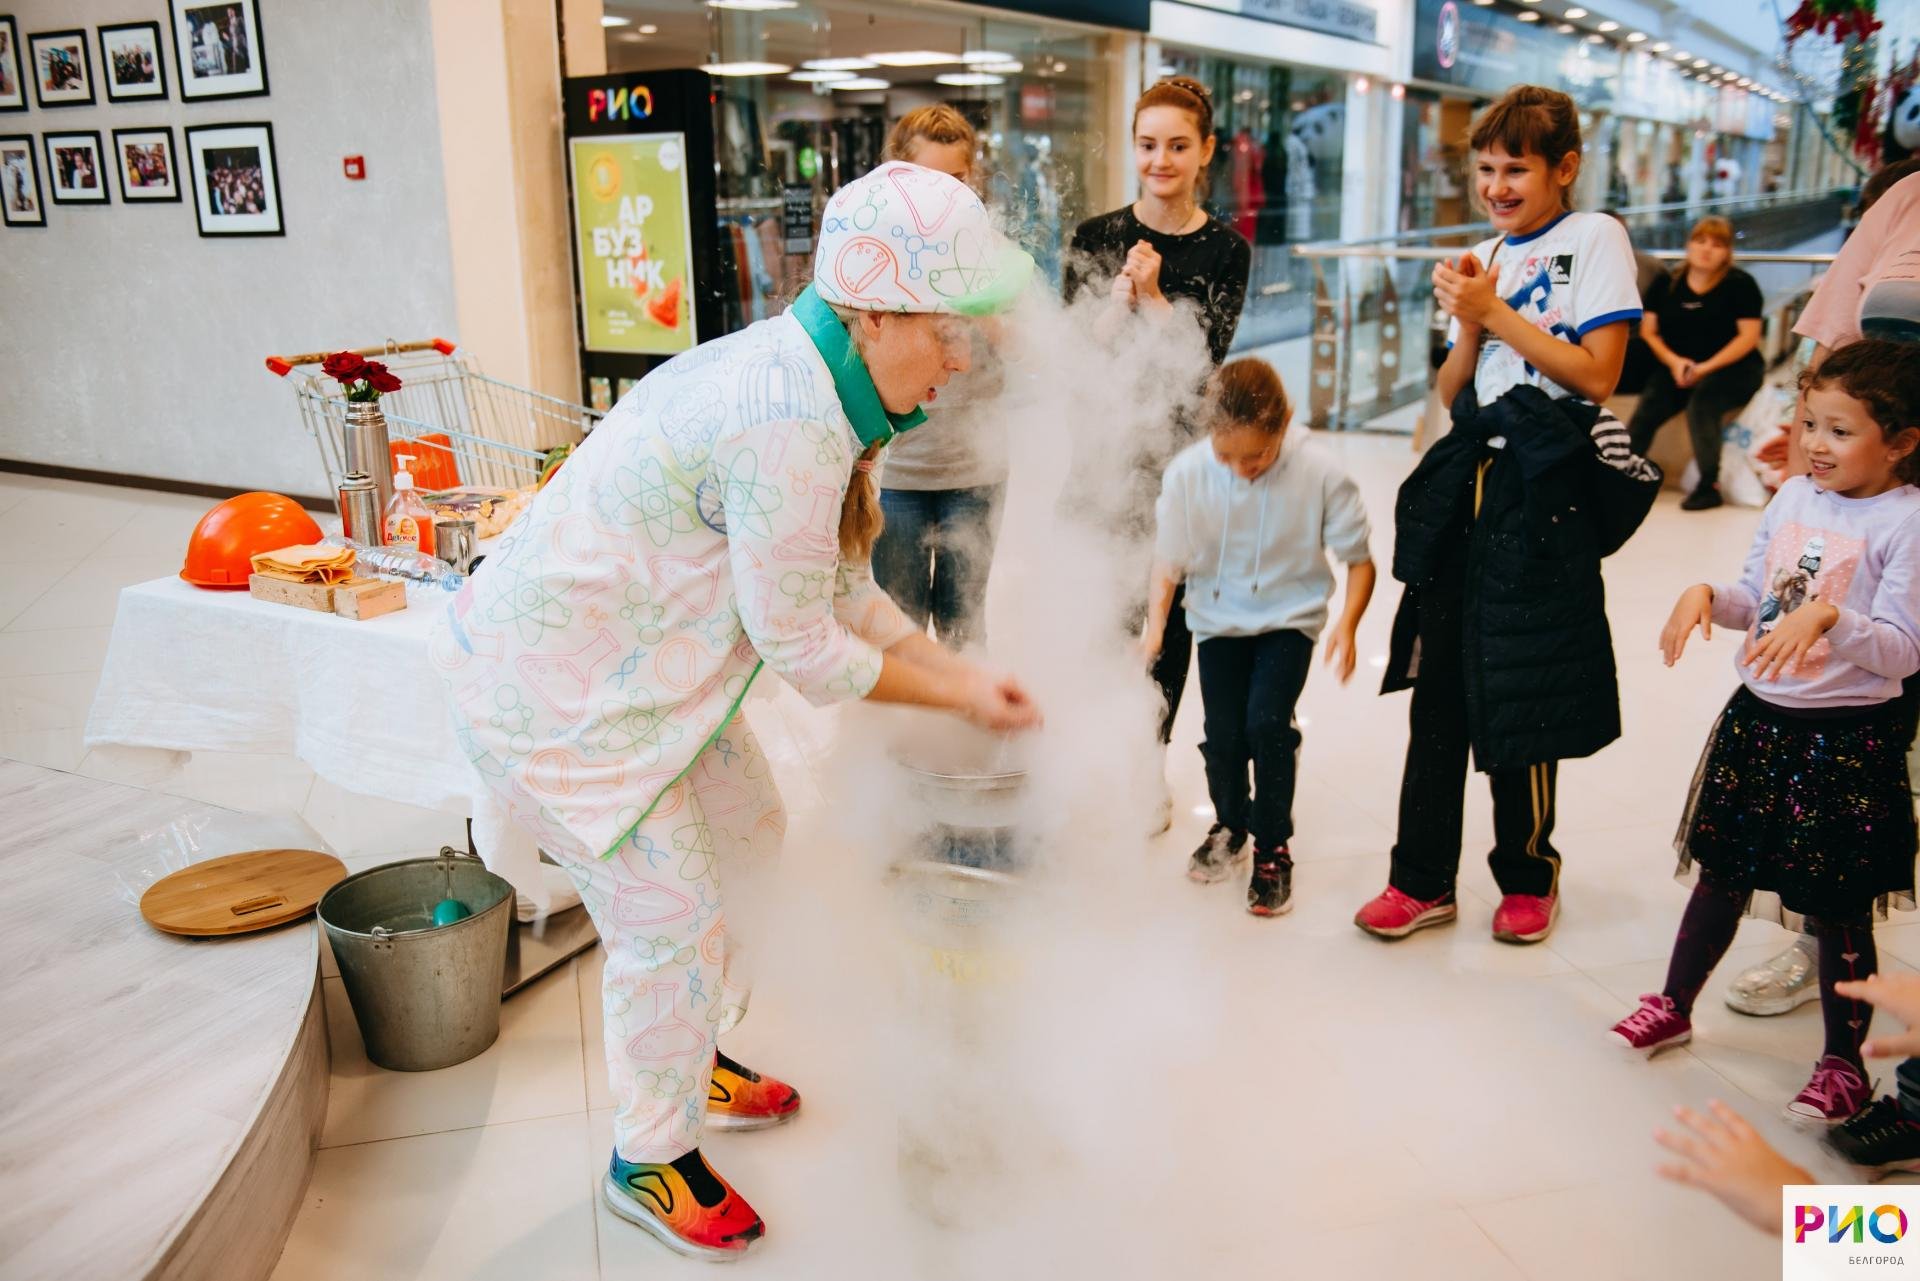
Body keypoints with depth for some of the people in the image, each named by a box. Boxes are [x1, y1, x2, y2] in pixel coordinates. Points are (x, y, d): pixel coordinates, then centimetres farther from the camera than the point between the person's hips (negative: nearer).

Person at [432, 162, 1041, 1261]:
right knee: (672, 915, 0)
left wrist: (963, 672, 1)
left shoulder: (817, 385, 1)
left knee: (749, 840, 20)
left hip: (642, 655, 10)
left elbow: (842, 590, 8)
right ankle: (649, 1161, 26)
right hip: (553, 685, -10)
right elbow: (803, 645, -23)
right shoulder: (790, 426, -31)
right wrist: (960, 698, -11)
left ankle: (693, 1065, 44)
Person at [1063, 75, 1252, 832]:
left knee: (1167, 613, 6)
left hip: (1183, 450, 0)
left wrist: (1153, 296, -17)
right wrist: (1117, 298, -18)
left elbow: (1206, 356, -8)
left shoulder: (1225, 251, 1)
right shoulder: (1097, 239, 3)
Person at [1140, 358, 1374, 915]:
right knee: (1223, 734, -1)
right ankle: (1229, 824, 32)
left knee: (1267, 722, -18)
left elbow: (1359, 559, -9)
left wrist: (1346, 627, -21)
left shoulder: (1320, 474, -20)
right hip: (1217, 618, 2)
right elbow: (1170, 557, -4)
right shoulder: (1187, 473, -17)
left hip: (1288, 617, -2)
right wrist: (1155, 622, -16)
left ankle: (1273, 848, 5)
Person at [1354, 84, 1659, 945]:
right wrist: (1469, 324, -5)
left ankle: (1528, 875, 22)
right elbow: (1452, 393, 13)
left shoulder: (1593, 239, -1)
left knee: (1521, 695, 2)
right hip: (1468, 478, 6)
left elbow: (1597, 373, -11)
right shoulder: (1484, 258, 16)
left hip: (1544, 487, -6)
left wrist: (1496, 312, -11)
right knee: (1438, 686, 5)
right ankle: (1423, 880, 14)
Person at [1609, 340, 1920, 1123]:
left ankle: (1843, 1062, 27)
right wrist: (1707, 594, -7)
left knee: (1840, 906, 8)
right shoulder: (1792, 498, 4)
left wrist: (1827, 616, -33)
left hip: (1847, 737, -6)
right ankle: (1673, 1007, 36)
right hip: (1760, 718, 6)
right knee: (1722, 873, 19)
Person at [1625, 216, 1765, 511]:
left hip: (1731, 369, -3)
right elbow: (1649, 331, 6)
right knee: (1647, 410, -26)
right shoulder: (1666, 284, 11)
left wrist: (1705, 368, -18)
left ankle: (1710, 485, -27)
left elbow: (1749, 336, -5)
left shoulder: (1740, 284, 1)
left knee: (1702, 401, -34)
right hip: (1676, 368, 3)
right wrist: (1674, 362, -12)